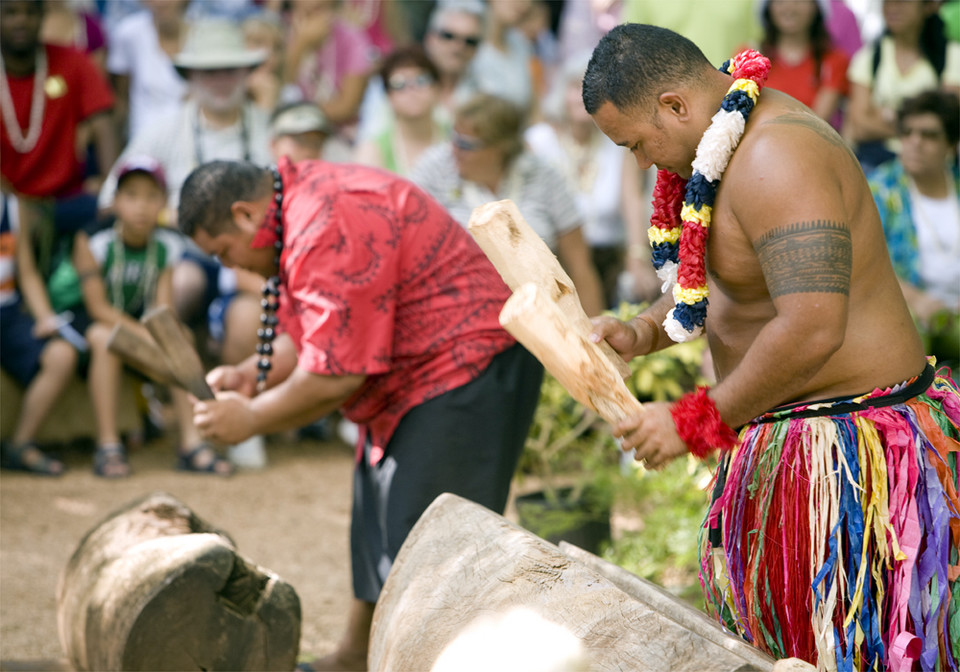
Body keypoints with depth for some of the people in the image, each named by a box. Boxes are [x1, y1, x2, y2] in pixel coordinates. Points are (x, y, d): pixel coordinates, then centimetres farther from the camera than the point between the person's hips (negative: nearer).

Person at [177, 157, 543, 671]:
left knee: (418, 531, -12)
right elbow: (307, 338, 15)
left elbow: (336, 375, -27)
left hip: (470, 364, -12)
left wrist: (250, 418, -15)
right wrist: (250, 374, -2)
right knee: (377, 514, 21)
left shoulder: (328, 232, -27)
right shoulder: (303, 203, 8)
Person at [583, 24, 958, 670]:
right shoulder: (735, 146, 10)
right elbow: (714, 279, 24)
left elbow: (813, 328, -33)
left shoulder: (775, 160, -24)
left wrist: (696, 422, -23)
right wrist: (638, 334, 5)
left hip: (846, 456, -11)